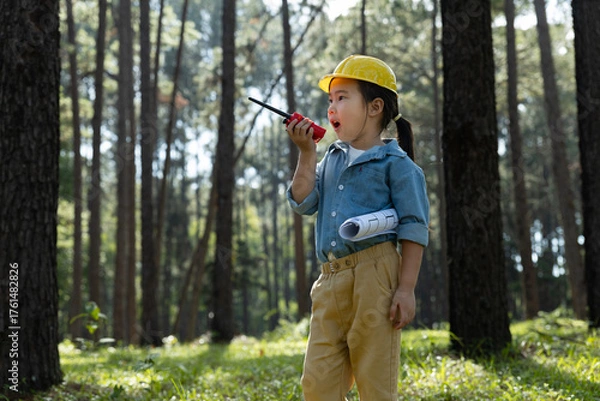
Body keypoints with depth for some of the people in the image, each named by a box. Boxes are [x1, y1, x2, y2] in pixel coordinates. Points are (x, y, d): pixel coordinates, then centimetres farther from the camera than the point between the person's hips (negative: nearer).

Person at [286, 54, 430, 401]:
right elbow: (303, 203, 11)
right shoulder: (332, 159, 19)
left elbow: (414, 229, -6)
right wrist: (306, 153, 4)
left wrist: (406, 289, -13)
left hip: (373, 278, -7)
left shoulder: (395, 163, -2)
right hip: (330, 281, 7)